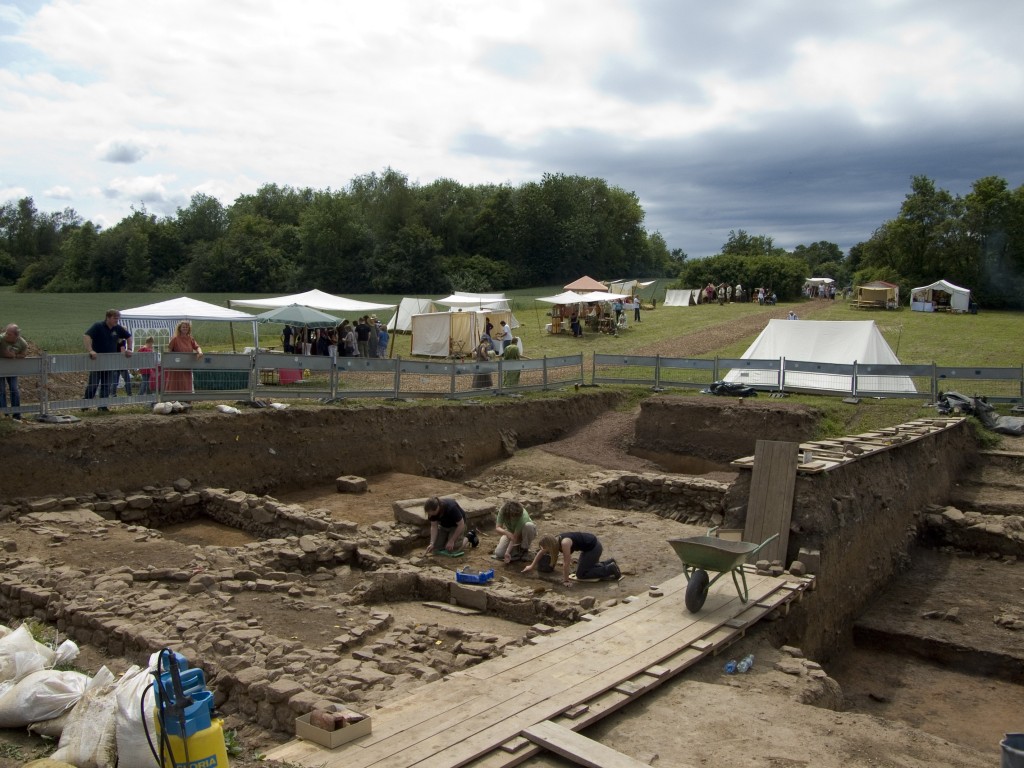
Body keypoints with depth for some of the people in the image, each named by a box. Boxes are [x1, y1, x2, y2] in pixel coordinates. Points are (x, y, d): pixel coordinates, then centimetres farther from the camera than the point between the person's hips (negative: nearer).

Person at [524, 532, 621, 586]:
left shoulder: (564, 543, -31)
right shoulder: (555, 540, -5)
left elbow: (566, 563, -27)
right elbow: (541, 552, 11)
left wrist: (566, 580, -19)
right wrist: (532, 566, 18)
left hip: (594, 547, -9)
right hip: (588, 546, 9)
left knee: (581, 574, -3)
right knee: (584, 568, 17)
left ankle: (611, 569, 1)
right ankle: (609, 564, 24)